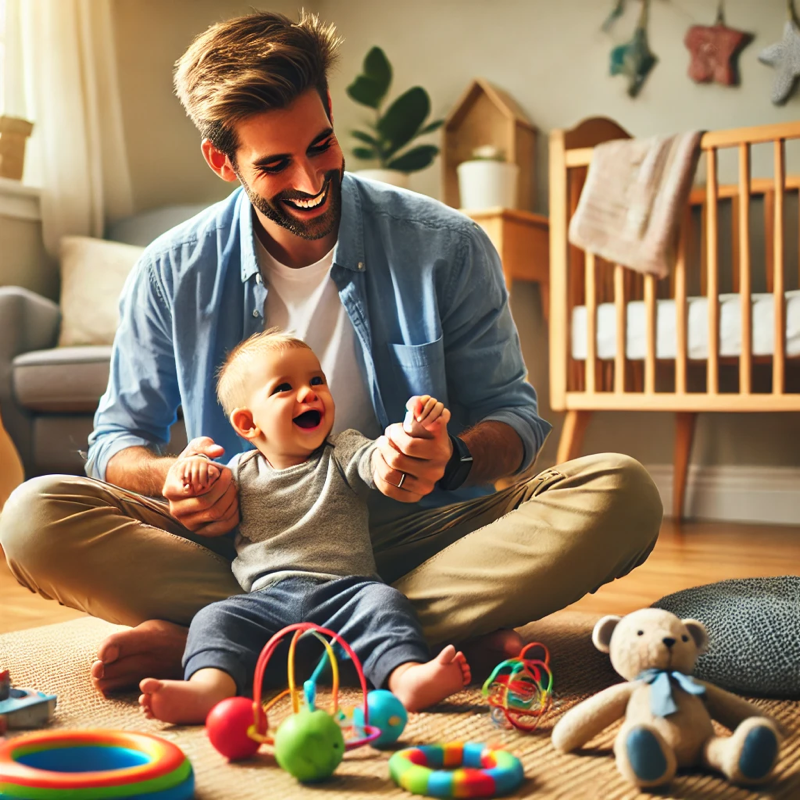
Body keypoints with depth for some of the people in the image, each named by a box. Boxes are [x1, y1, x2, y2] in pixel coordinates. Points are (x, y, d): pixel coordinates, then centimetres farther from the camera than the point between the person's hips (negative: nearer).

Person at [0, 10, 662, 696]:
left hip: (409, 536, 0)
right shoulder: (171, 276, 0)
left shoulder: (448, 248, -3)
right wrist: (169, 478, -18)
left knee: (621, 493, -26)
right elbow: (120, 436, 8)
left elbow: (513, 415, 2)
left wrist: (452, 460, -24)